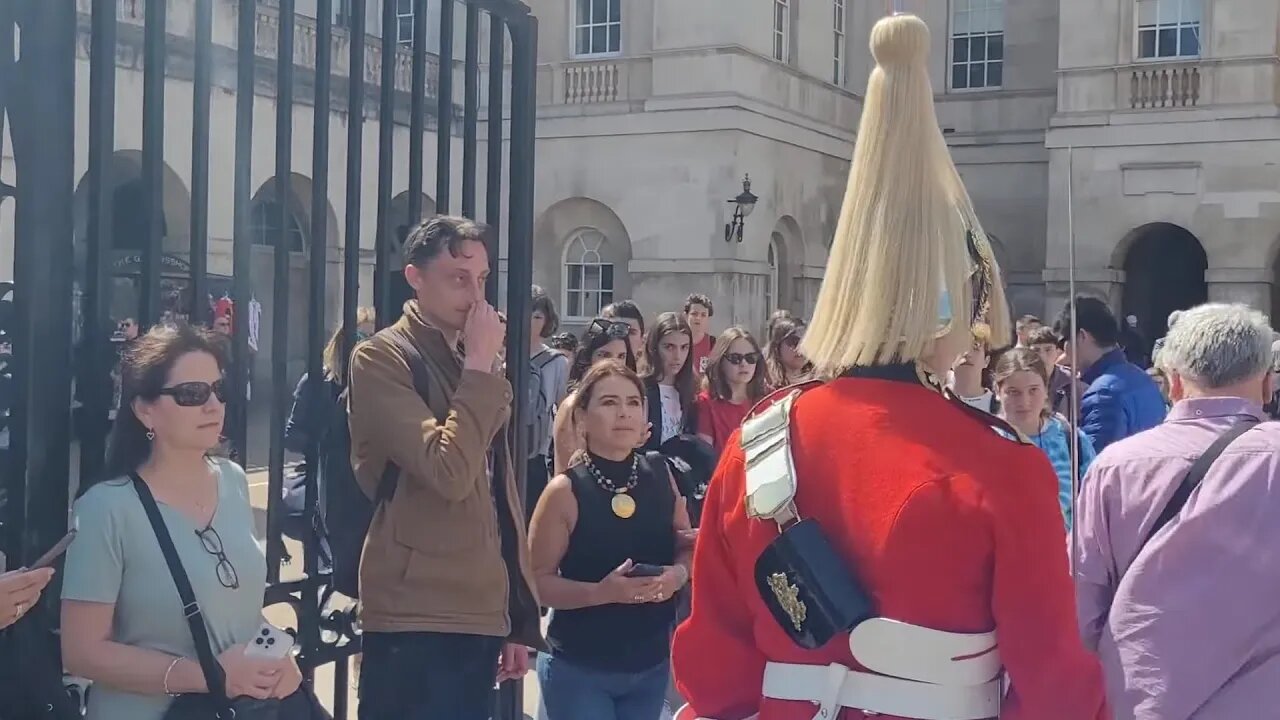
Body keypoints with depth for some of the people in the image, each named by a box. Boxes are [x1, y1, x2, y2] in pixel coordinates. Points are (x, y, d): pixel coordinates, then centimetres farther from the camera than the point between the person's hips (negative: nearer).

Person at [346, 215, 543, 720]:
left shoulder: (476, 364, 16)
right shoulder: (380, 358, -8)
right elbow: (449, 472, -21)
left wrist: (521, 616, 15)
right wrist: (480, 366, -14)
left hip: (481, 615, 7)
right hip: (413, 617, -7)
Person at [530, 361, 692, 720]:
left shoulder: (661, 477, 0)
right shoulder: (566, 491, -13)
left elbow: (688, 549, 11)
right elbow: (538, 581, -11)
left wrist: (679, 574, -10)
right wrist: (602, 592, -24)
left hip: (652, 665, 4)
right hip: (578, 670, -4)